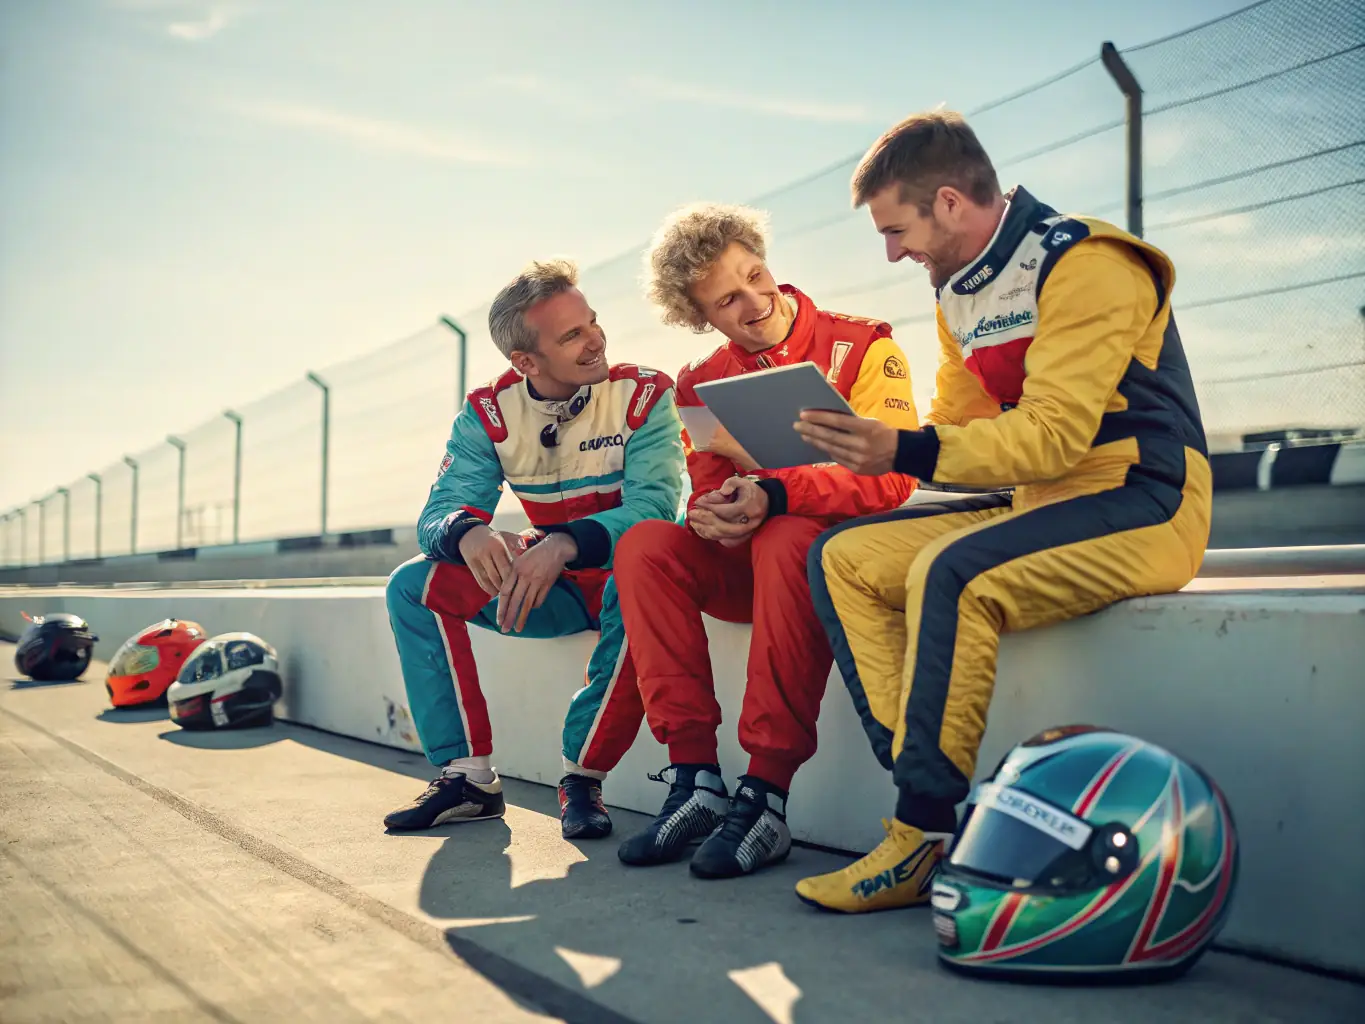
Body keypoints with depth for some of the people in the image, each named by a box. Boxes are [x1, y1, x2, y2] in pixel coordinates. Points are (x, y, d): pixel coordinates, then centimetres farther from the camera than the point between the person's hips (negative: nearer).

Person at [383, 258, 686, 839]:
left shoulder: (643, 395, -14)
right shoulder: (488, 414, -3)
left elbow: (653, 507, -26)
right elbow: (439, 514, -9)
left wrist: (564, 545, -43)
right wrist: (467, 534, -35)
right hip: (553, 586, 4)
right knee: (414, 586, -11)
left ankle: (583, 778, -24)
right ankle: (468, 776, -10)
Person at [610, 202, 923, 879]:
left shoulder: (862, 348, -4)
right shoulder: (702, 383, 10)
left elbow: (889, 478, -15)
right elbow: (708, 493, 4)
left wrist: (775, 498, -31)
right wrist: (714, 513, -23)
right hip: (743, 566, 5)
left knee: (786, 539, -37)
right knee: (644, 546, -21)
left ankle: (767, 794, -35)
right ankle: (696, 778, -23)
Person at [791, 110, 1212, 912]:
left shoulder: (1084, 265, -15)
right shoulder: (961, 293, 13)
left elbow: (1054, 434, -24)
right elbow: (957, 427, 14)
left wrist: (908, 452, -30)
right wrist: (873, 446, -4)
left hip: (1142, 506, -9)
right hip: (1039, 502, 9)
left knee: (951, 572, -33)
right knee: (842, 559, -4)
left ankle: (927, 839, -23)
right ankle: (924, 785, -13)